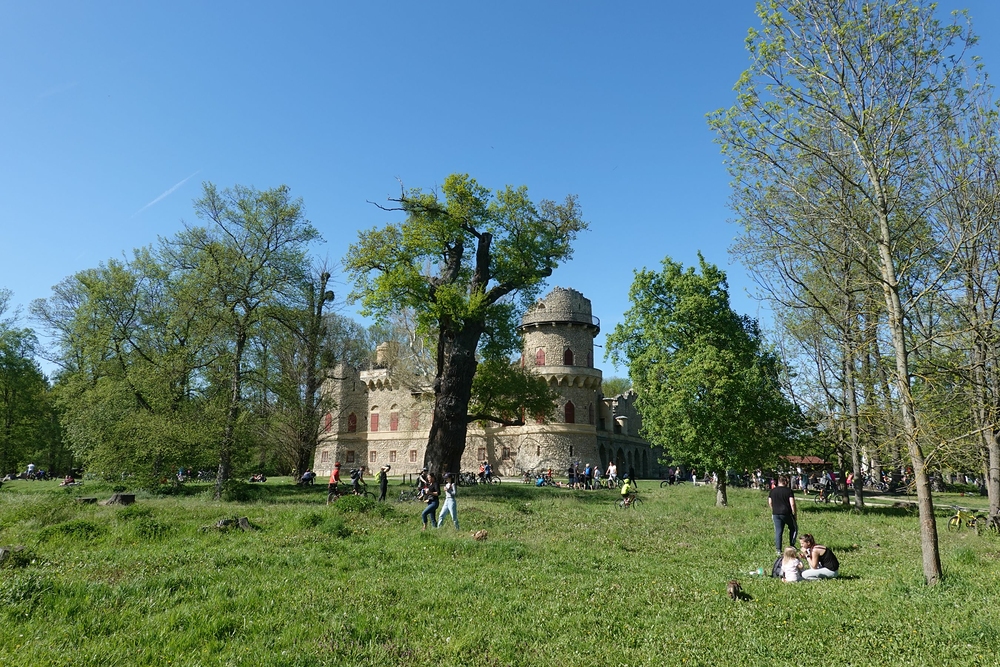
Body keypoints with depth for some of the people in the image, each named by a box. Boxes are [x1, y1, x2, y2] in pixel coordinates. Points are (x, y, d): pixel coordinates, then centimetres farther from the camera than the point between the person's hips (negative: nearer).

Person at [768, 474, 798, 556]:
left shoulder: (772, 491, 6)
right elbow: (792, 504, -12)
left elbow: (770, 503, 10)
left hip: (776, 514, 4)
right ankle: (791, 545, 18)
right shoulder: (789, 491, -7)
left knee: (778, 532, 6)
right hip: (787, 514, -3)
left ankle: (778, 550, 4)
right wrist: (794, 513, 0)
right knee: (793, 528, 20)